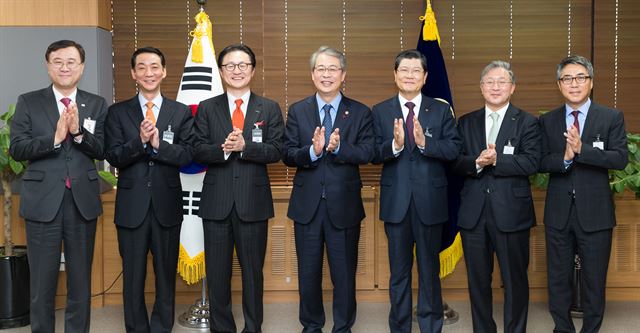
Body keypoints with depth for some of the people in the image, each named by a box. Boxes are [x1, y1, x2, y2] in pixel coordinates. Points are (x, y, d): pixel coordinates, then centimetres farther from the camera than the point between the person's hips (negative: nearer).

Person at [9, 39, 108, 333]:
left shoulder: (97, 105, 6)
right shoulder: (28, 102, 3)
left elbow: (103, 150, -3)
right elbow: (17, 149, -7)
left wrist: (78, 132, -20)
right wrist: (55, 137, -20)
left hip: (83, 201, 1)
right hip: (43, 202, -1)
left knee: (81, 280, 11)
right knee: (42, 282, 6)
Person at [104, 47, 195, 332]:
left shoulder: (181, 112, 4)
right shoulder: (118, 112, 4)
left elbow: (187, 155, -5)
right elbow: (113, 157, -6)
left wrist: (158, 144, -20)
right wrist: (140, 140, -22)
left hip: (167, 204, 0)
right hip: (132, 206, 0)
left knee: (166, 274, 8)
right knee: (133, 275, 8)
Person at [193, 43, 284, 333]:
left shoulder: (270, 109, 6)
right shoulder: (207, 108, 7)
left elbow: (276, 150, -5)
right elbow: (198, 151, -2)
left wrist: (245, 146, -20)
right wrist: (223, 148, -21)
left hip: (253, 200, 0)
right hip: (217, 200, 1)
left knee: (253, 269, 8)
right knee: (217, 272, 7)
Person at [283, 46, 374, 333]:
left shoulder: (360, 113, 1)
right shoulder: (297, 111, 3)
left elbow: (367, 153, -9)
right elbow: (288, 156, -4)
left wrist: (338, 147, -26)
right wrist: (312, 150, -23)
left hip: (344, 204, -1)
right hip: (307, 204, 1)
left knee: (344, 272, 9)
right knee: (308, 272, 13)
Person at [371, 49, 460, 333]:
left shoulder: (441, 110, 2)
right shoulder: (380, 112, 3)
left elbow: (454, 149, -8)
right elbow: (374, 155, -4)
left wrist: (425, 142, -23)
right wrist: (395, 145, -23)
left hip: (430, 200, 0)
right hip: (395, 201, 0)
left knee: (429, 267, 10)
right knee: (399, 269, 11)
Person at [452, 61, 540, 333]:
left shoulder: (527, 123, 2)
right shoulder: (466, 122, 11)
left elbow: (531, 162, -11)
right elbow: (455, 162, 2)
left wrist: (495, 160, -20)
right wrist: (476, 163, -17)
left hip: (511, 212, -3)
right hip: (474, 213, 3)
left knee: (515, 280, 5)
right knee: (477, 280, 11)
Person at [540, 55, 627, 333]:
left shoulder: (612, 117, 0)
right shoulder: (547, 121, 6)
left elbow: (621, 158, -12)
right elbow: (540, 163, -1)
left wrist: (582, 149, -24)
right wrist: (565, 158, -20)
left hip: (594, 212, -2)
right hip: (559, 212, 2)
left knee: (594, 280, 7)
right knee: (558, 279, 11)